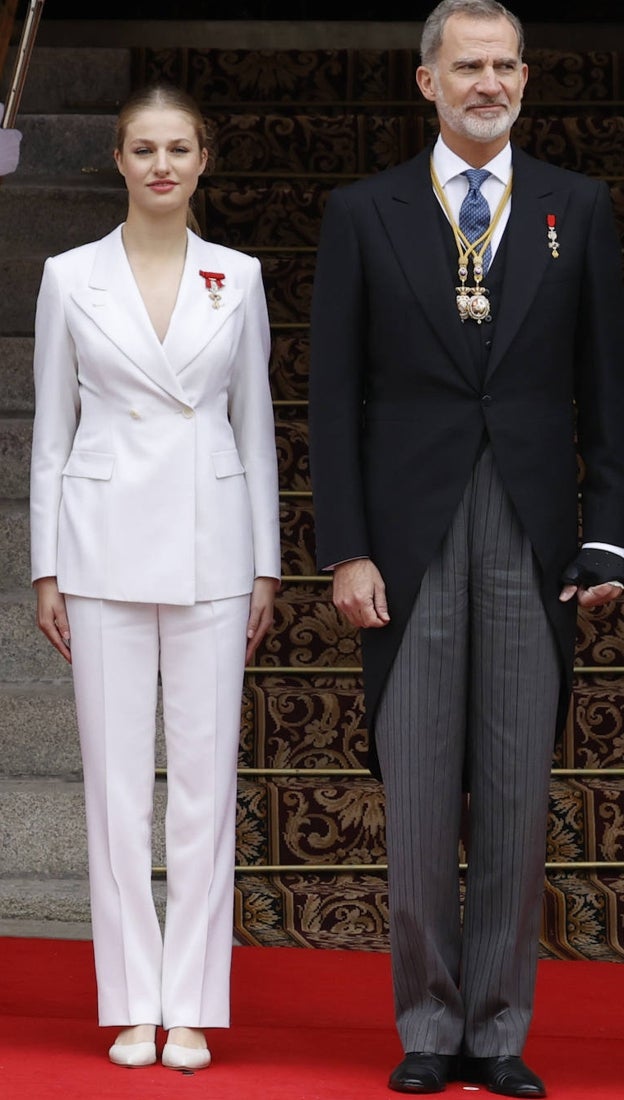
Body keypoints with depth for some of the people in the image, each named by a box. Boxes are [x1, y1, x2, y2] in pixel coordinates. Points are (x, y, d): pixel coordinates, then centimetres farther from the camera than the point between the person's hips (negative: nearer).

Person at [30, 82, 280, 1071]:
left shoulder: (237, 278, 6)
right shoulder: (71, 278, 3)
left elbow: (254, 425, 9)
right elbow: (52, 431, 5)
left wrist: (265, 566, 5)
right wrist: (47, 569, 1)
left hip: (209, 545, 1)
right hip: (107, 541, -1)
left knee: (206, 774, 0)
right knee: (117, 776, 2)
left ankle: (193, 1006, 7)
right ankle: (132, 1006, 9)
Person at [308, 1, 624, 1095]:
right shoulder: (363, 213, 5)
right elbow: (335, 395, 3)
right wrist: (346, 549, -5)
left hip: (532, 539, 1)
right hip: (411, 539, -1)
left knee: (518, 797, 4)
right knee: (416, 799, 2)